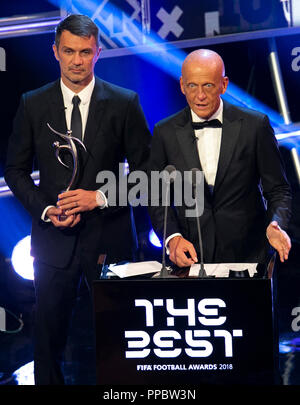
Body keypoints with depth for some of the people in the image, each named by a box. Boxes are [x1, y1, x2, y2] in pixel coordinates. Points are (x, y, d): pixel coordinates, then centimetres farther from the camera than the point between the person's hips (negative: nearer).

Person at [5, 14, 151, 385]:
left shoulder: (124, 103, -1)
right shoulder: (33, 104, 4)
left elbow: (145, 168, 1)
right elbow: (16, 169, 7)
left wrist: (100, 197, -12)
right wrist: (46, 209, -8)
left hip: (107, 234, -1)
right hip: (54, 238, 1)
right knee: (49, 335, 9)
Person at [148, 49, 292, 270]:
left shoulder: (256, 125, -2)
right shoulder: (165, 132, 2)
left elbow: (278, 189, 3)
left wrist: (275, 225, -17)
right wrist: (172, 237, -11)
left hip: (247, 254, 0)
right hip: (191, 256, 1)